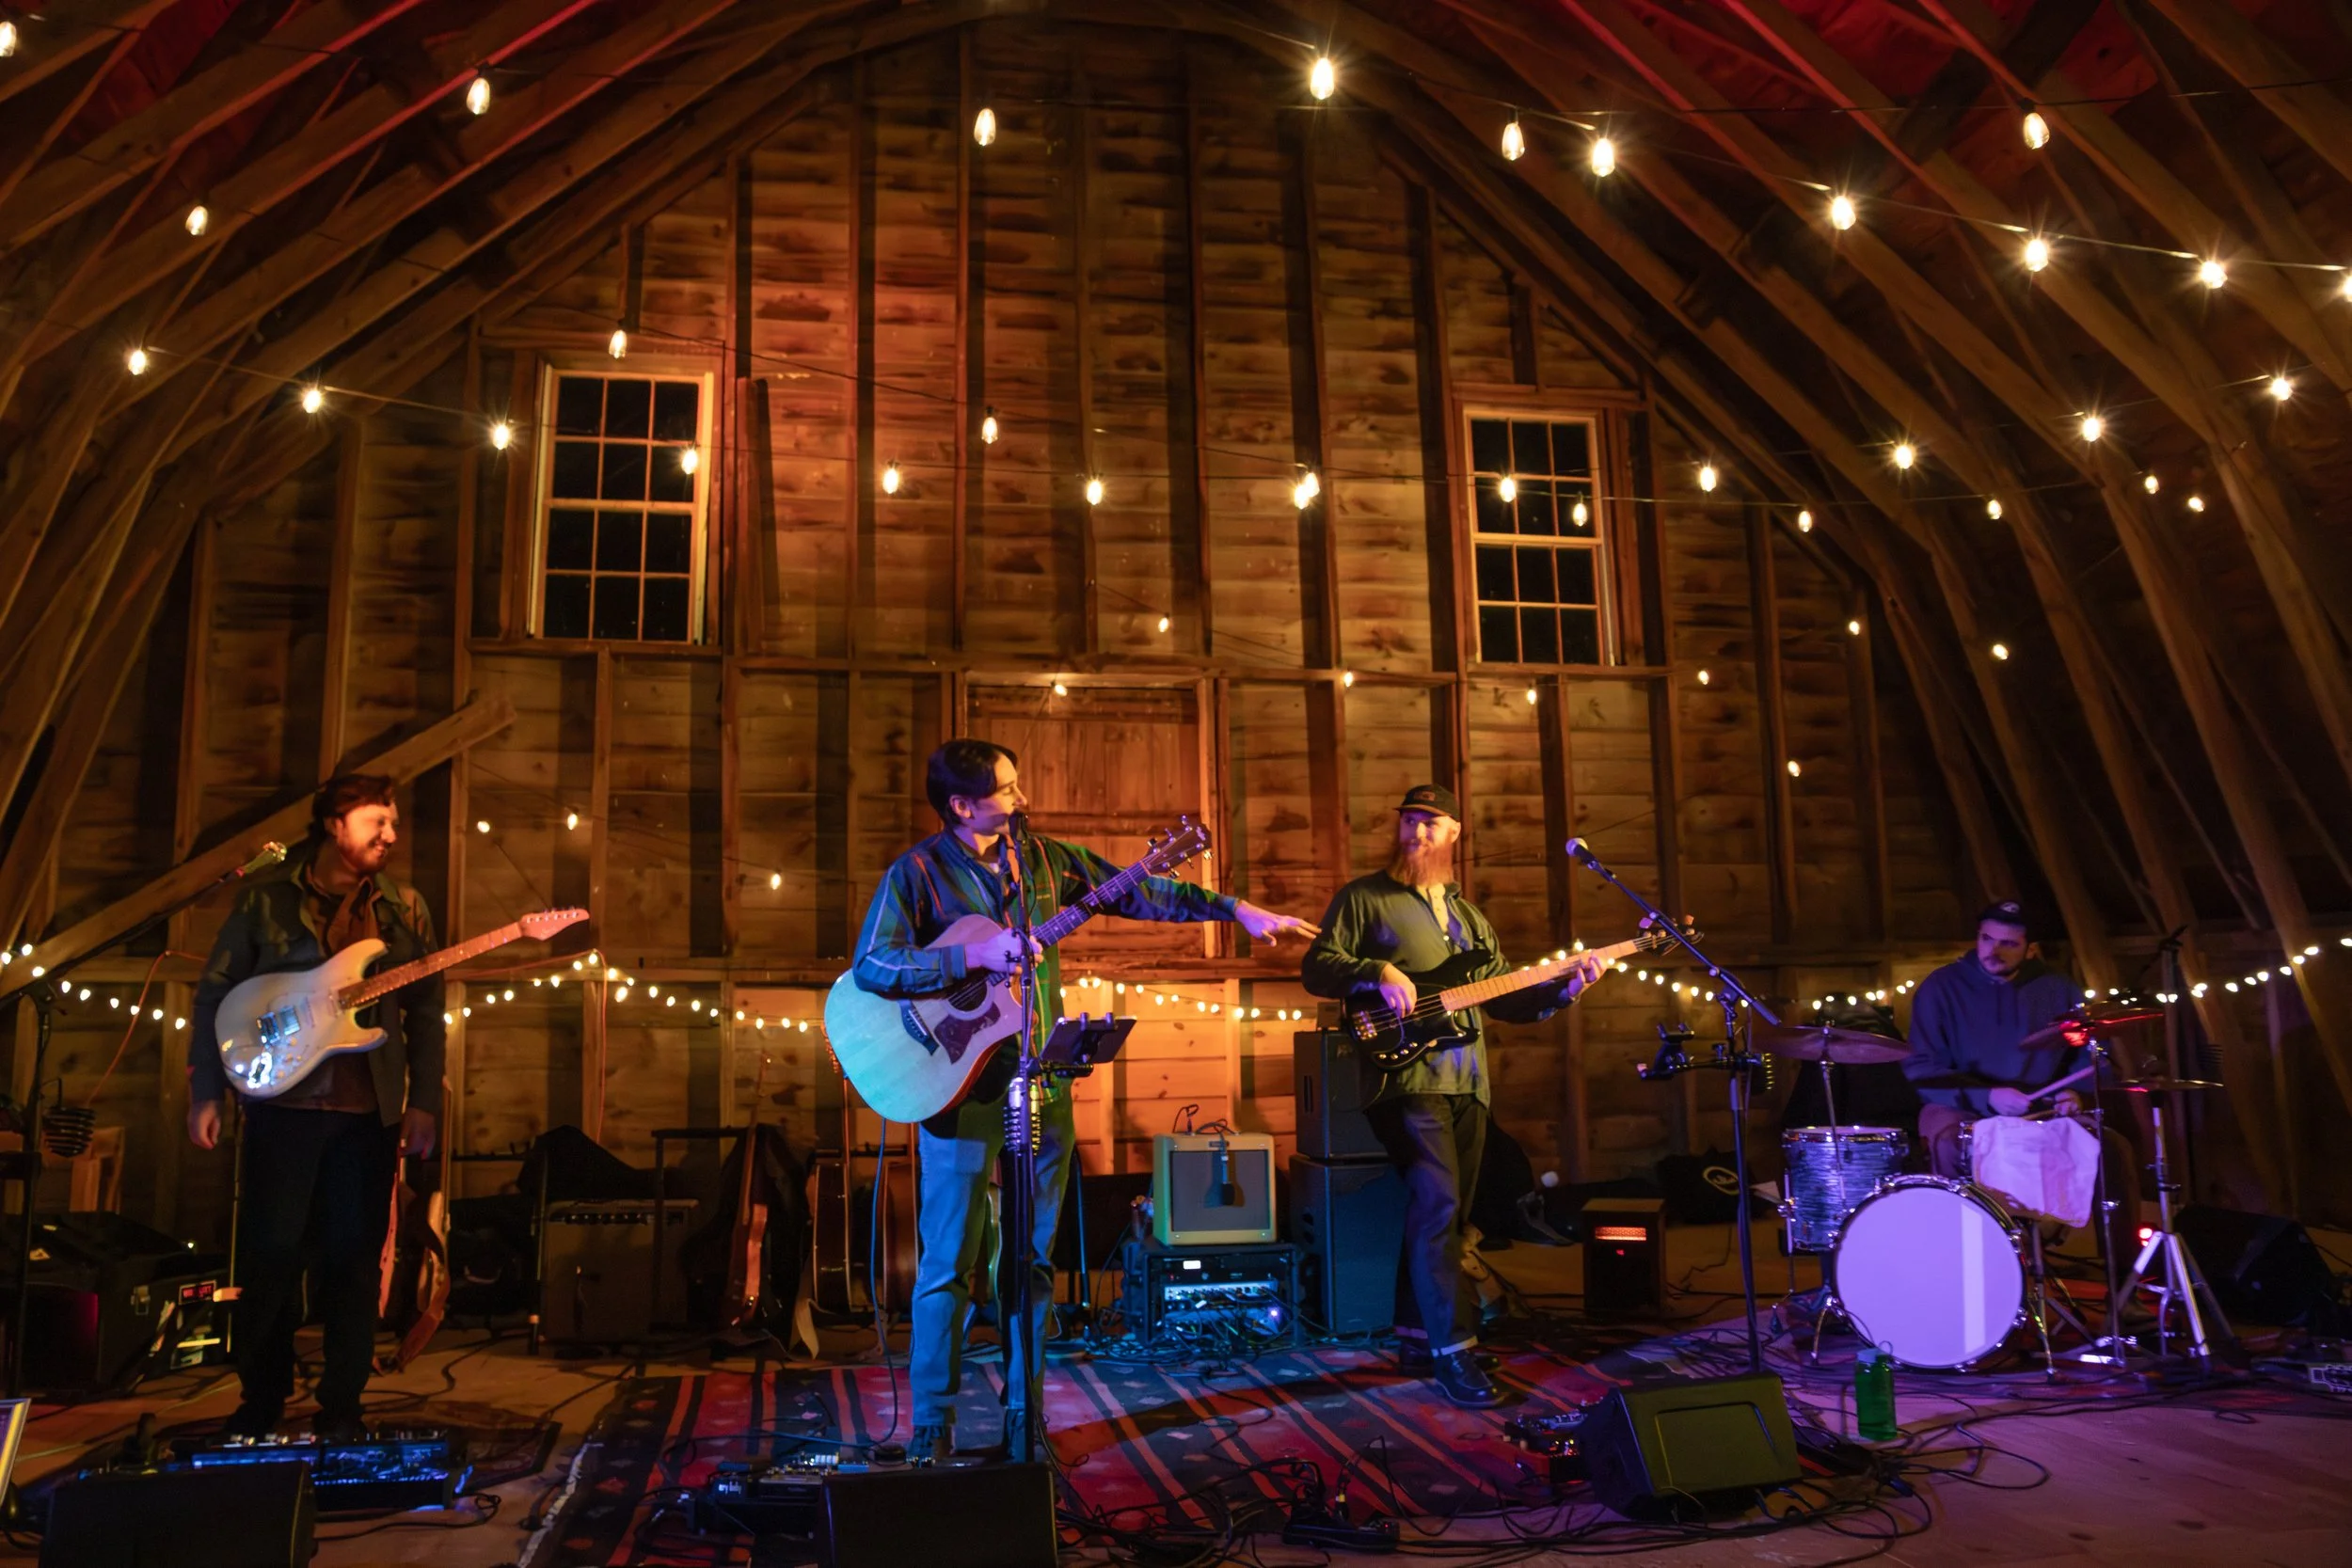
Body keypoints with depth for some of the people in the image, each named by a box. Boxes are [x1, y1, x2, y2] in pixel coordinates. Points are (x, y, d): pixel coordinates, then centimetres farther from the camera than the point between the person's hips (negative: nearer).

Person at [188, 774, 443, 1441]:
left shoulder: (405, 908, 8)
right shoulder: (267, 895, 2)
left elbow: (426, 1015, 8)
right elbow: (214, 993, 3)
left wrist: (423, 1103, 0)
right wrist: (205, 1094, -3)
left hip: (370, 1112, 2)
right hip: (282, 1103, -1)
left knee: (354, 1258, 4)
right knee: (270, 1252, 2)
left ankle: (340, 1407, 15)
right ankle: (261, 1400, 19)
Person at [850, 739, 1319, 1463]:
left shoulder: (1043, 857, 8)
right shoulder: (917, 872, -6)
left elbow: (1135, 892, 12)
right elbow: (871, 965, -16)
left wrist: (1234, 909, 8)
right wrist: (973, 956, -21)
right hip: (960, 1084, -4)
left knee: (1033, 1257, 11)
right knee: (948, 1262, 0)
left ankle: (1025, 1417, 23)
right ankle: (931, 1428, 12)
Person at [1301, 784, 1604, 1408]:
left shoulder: (1467, 914, 21)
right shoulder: (1363, 897, 3)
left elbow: (1503, 998, 20)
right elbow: (1316, 967, -5)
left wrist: (1562, 988, 5)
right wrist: (1377, 973, -21)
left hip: (1466, 1080, 7)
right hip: (1406, 1074, -7)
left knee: (1443, 1209, 11)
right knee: (1438, 1203, -17)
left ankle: (1416, 1333, 23)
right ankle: (1451, 1349, -13)